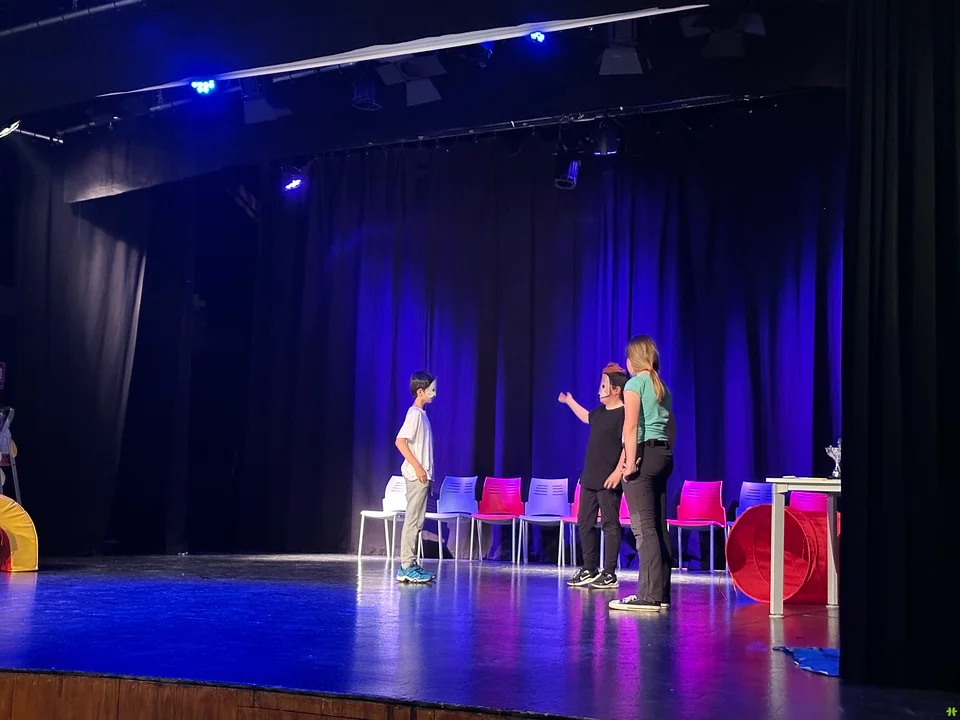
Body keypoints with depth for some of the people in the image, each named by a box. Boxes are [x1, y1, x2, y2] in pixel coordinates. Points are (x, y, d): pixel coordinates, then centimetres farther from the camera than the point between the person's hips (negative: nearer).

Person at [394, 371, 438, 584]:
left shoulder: (421, 414, 16)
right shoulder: (414, 413, -12)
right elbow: (400, 441, -20)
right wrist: (417, 467, -20)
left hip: (422, 475, 9)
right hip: (416, 476, -9)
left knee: (416, 521, 10)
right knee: (413, 520, -8)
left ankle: (410, 565, 13)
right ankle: (407, 567, -5)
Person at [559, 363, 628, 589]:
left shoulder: (623, 414, -13)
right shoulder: (600, 411, 13)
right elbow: (586, 417, 36)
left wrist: (618, 471, -25)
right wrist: (570, 402, 40)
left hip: (609, 481, -9)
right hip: (589, 477, 9)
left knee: (610, 524, -3)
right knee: (585, 523, 11)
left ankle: (609, 574, 1)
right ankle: (589, 570, 20)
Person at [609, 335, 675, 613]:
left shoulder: (635, 383, -6)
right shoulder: (662, 386, 17)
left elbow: (631, 426, -16)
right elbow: (671, 426, 18)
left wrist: (630, 462, -17)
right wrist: (666, 454, 18)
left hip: (643, 454, -8)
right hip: (663, 455, 8)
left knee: (643, 527, -9)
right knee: (659, 527, 9)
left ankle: (649, 595, -11)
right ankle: (662, 593, 12)